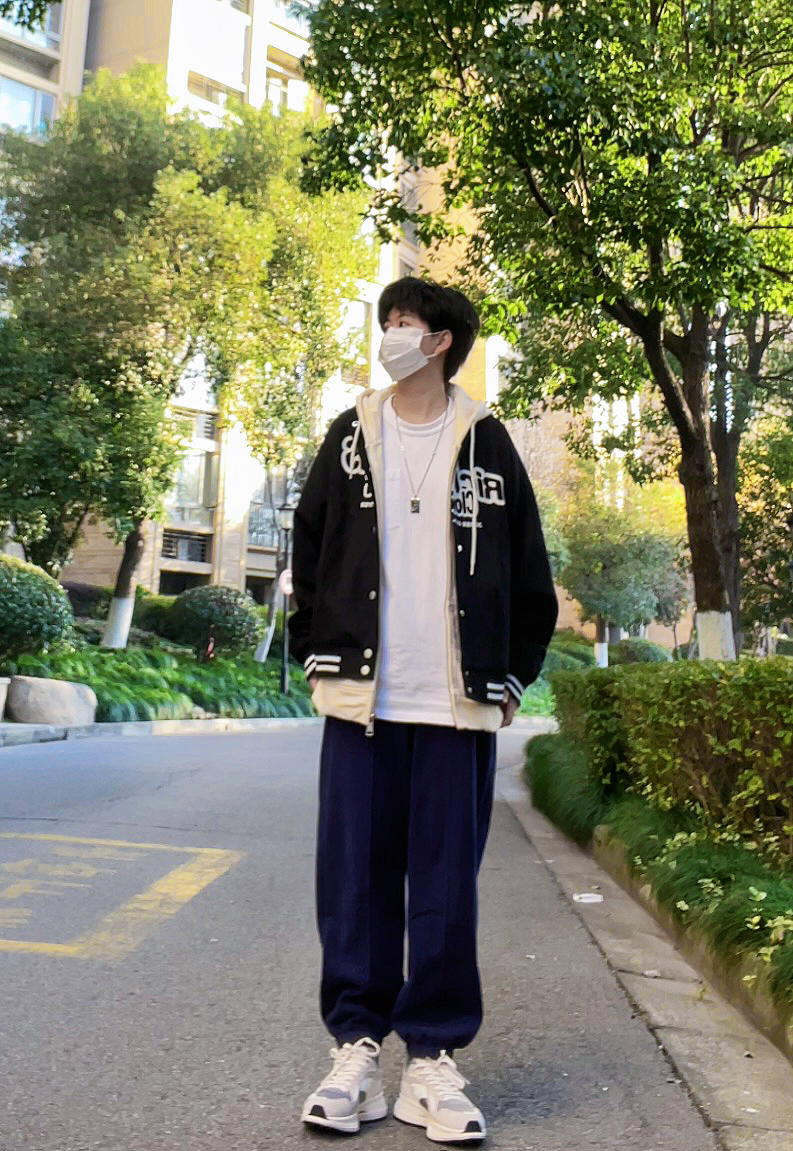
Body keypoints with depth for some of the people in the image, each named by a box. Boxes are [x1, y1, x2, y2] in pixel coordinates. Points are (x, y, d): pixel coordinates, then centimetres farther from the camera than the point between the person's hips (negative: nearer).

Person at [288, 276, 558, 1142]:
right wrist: (319, 654, 7)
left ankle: (433, 1063, 16)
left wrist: (513, 672, 5)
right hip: (360, 699, 2)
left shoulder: (485, 442, 6)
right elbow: (309, 551, 13)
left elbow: (527, 572, 9)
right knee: (354, 877, 5)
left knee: (446, 885, 3)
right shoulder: (351, 436, 11)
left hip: (457, 706, -1)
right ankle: (355, 1051, 18)